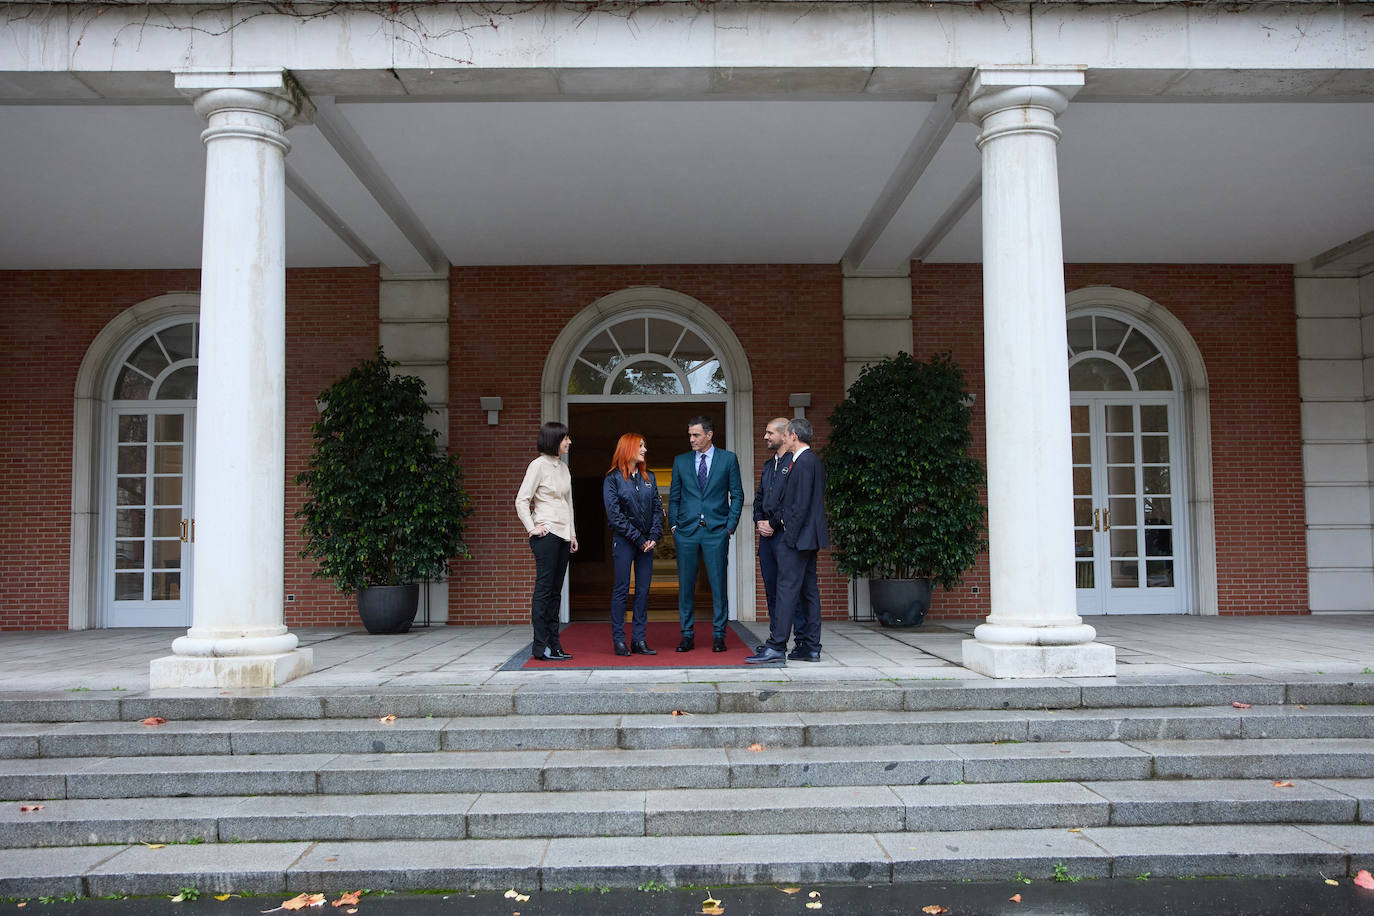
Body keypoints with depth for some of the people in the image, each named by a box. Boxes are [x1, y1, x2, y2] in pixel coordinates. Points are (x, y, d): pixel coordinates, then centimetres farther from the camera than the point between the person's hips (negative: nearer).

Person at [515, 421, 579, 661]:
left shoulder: (563, 467, 16)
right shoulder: (538, 465, -6)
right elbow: (521, 501, -8)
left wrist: (572, 534, 18)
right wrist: (532, 528, -14)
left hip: (563, 536, 8)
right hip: (546, 534, -8)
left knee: (555, 591, 9)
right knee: (544, 589, -7)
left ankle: (553, 644, 13)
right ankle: (540, 647, -4)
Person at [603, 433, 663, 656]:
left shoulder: (649, 477, 12)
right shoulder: (613, 479, -3)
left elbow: (657, 508, 9)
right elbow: (614, 514, -9)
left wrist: (654, 537, -5)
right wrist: (638, 539, -11)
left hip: (646, 542, 5)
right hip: (623, 541, -5)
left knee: (643, 590, 5)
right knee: (621, 589, -2)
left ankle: (640, 640, 9)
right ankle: (619, 640, 4)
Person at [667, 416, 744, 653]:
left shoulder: (728, 459, 5)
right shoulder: (681, 461, 10)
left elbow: (737, 495, 5)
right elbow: (674, 497, 13)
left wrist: (730, 526, -2)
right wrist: (674, 525, 3)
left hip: (716, 531, -2)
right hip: (686, 531, 2)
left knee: (718, 584, -1)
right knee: (685, 585, 4)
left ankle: (718, 636, 7)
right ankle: (687, 635, 12)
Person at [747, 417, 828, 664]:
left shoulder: (803, 462, -14)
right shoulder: (813, 461, 17)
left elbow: (801, 505, -20)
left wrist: (790, 536, -17)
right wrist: (773, 522, 15)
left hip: (798, 536, -10)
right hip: (809, 537, 10)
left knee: (788, 590, -8)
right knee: (808, 590, 10)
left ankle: (777, 646, -7)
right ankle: (810, 647, 14)